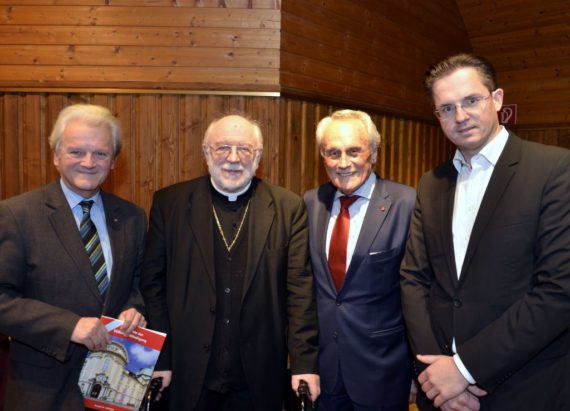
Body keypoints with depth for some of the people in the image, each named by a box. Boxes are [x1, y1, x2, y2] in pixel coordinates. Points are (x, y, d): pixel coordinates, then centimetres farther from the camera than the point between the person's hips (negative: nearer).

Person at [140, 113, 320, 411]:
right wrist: (159, 360, -2)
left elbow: (300, 288, -5)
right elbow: (153, 283, -1)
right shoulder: (169, 203, -3)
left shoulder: (288, 208, -4)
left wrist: (304, 363, -7)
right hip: (189, 375, 0)